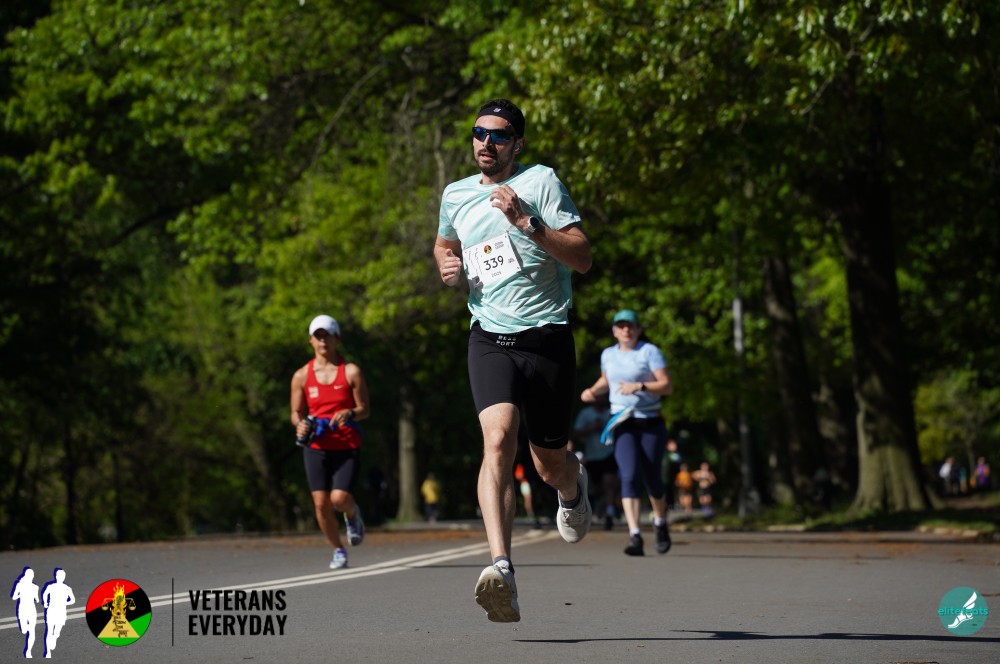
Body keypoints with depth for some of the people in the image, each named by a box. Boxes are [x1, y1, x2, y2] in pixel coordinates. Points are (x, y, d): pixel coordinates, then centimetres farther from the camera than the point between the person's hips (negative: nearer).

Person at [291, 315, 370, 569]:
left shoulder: (351, 372, -1)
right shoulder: (301, 376, 5)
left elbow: (364, 409, 0)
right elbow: (296, 412, 11)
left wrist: (350, 414, -22)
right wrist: (300, 424, -13)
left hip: (347, 446, -2)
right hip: (316, 447, 2)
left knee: (339, 498, -17)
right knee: (321, 503, -5)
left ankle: (353, 515, 21)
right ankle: (338, 550, 16)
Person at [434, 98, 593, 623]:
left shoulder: (541, 182, -2)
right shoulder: (455, 195, 12)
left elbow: (582, 258, -9)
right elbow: (444, 244, 34)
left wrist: (526, 222, -19)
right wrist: (447, 266, 11)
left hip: (547, 337, -1)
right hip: (490, 338, 2)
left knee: (550, 464, 9)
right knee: (497, 439, -25)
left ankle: (573, 489, 50)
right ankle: (502, 570, -37)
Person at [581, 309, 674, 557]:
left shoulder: (649, 351, -4)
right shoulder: (608, 354, 10)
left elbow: (667, 386, -11)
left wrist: (639, 386, -24)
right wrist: (592, 391, 8)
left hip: (651, 423, -2)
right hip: (623, 424, 2)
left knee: (651, 478, 4)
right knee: (630, 476, -16)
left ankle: (660, 523, 34)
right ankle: (635, 536, -23)